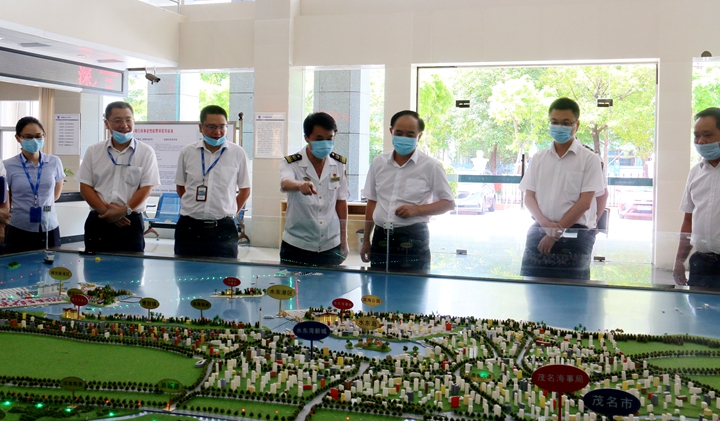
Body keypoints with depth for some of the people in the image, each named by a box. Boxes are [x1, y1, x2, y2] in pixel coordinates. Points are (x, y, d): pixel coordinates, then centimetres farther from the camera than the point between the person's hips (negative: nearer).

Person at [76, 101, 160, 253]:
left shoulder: (146, 152, 3)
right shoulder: (93, 151, 9)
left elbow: (146, 188, -3)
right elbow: (85, 187, 5)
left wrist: (124, 210, -16)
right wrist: (105, 210, -10)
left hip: (130, 222, -2)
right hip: (97, 222, 2)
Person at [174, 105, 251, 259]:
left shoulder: (238, 153, 1)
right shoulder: (187, 152, 4)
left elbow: (245, 190, 9)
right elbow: (180, 186, 16)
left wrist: (229, 213, 5)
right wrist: (194, 209, 10)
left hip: (223, 229, -1)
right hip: (189, 227, 1)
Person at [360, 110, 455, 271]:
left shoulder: (431, 166, -3)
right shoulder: (378, 163, 9)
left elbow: (449, 203, 0)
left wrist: (416, 210, -14)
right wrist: (366, 240, 16)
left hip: (413, 240, -4)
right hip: (381, 238, 4)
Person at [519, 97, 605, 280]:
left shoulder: (589, 159, 1)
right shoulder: (539, 158, 13)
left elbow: (585, 202, -7)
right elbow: (529, 197, 7)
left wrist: (556, 232, -11)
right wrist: (546, 225, -11)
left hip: (574, 235, -3)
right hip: (538, 232, 3)